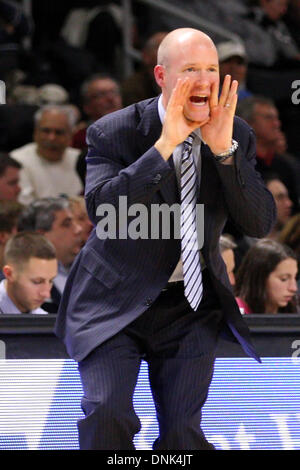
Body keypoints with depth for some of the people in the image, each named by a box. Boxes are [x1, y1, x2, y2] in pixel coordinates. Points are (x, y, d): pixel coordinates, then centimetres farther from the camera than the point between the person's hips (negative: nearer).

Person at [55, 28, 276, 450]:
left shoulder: (236, 137, -4)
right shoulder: (113, 133, -14)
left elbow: (261, 224, -11)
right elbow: (101, 211, -28)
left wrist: (224, 149, -24)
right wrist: (164, 145, -32)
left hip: (191, 307, 3)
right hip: (116, 300, -3)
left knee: (183, 432, 2)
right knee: (107, 417, -21)